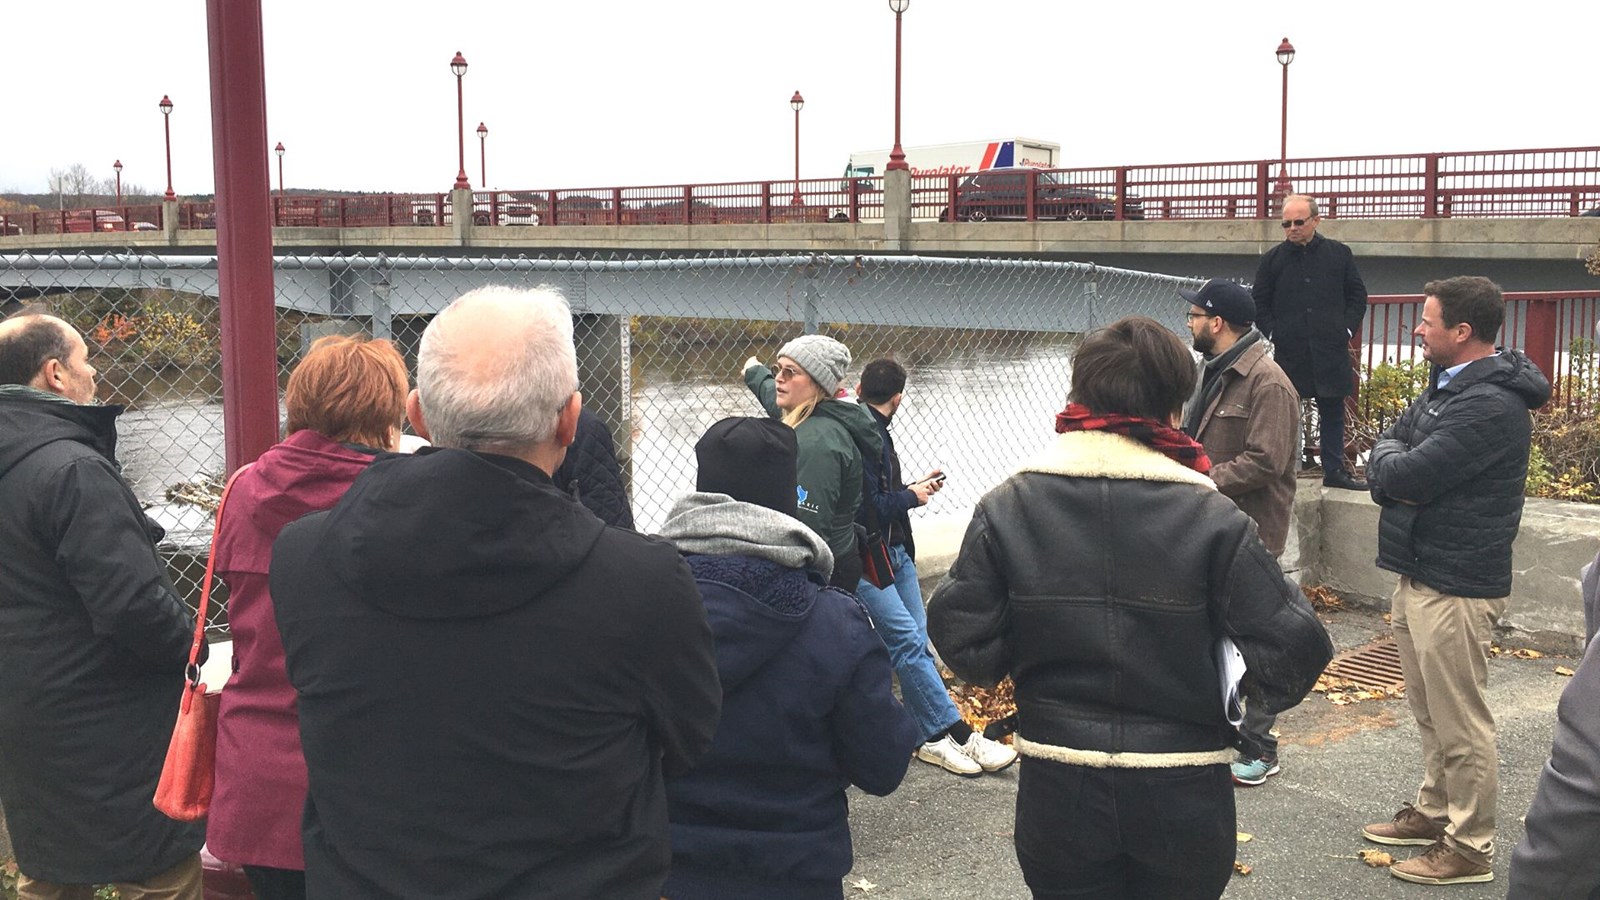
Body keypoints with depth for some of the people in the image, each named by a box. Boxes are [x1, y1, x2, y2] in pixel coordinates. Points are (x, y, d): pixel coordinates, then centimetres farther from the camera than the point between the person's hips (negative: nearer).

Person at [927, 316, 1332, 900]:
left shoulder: (1006, 508, -9)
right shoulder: (1210, 517, -14)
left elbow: (962, 638, -8)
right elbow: (1294, 646, -14)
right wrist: (1242, 698, 7)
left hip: (1057, 787, 1)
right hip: (1182, 791, 0)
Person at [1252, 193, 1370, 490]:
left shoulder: (1339, 254, 6)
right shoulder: (1273, 259, 4)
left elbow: (1357, 296, 12)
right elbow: (1259, 302, 9)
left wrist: (1347, 329, 1)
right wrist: (1273, 334, -2)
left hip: (1330, 349, 1)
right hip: (1289, 351, -1)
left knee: (1333, 410, 8)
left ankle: (1334, 471, 18)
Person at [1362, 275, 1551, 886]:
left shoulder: (1491, 406, -22)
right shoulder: (1445, 386, 12)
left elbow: (1404, 474, -25)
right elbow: (1385, 447, 12)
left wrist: (1392, 466, -3)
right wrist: (1398, 477, -10)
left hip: (1456, 589, -10)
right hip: (1420, 577, 10)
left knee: (1461, 726, 1)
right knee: (1431, 714, 21)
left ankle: (1469, 848, 12)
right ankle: (1434, 812, 35)